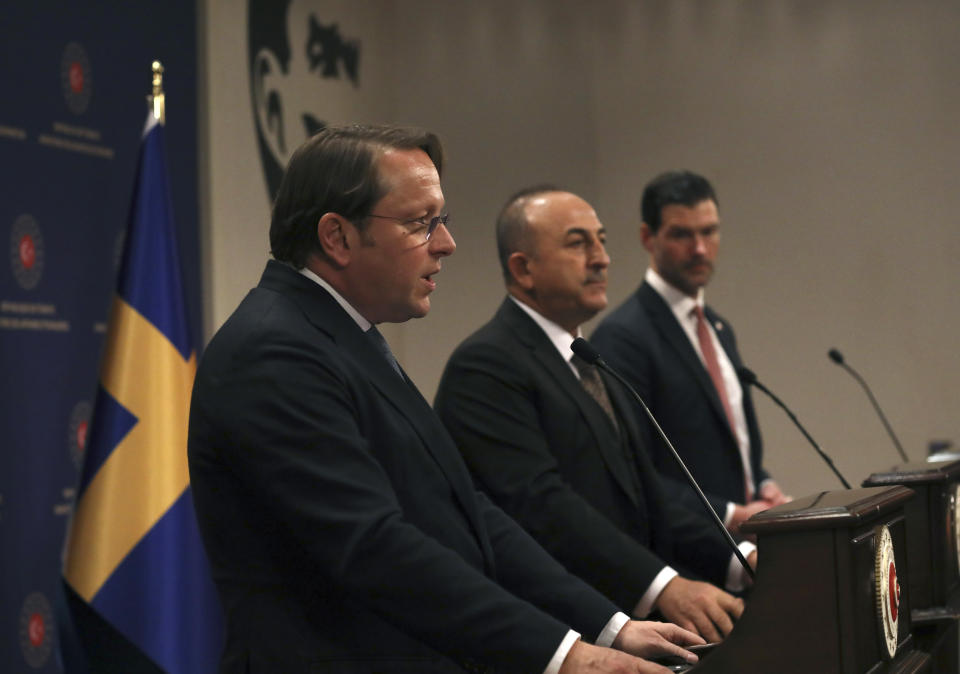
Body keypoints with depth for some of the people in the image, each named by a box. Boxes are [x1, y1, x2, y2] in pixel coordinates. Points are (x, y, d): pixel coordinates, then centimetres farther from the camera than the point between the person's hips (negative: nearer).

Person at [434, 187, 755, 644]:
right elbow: (538, 504, -20)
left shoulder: (589, 364, 21)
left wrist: (739, 559, 3)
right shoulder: (485, 366, -9)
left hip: (622, 626, 8)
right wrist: (661, 587, -28)